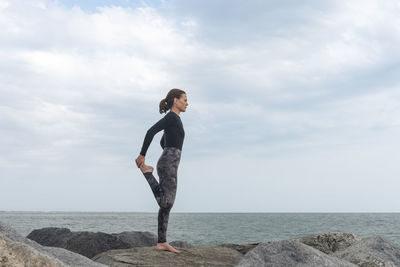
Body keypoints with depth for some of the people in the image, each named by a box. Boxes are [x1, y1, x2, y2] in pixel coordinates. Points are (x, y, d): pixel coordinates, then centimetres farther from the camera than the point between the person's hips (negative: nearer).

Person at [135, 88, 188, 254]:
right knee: (165, 203, -10)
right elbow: (151, 131, -19)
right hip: (168, 164, -10)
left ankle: (162, 243, 6)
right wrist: (142, 155, -16)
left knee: (166, 205, 6)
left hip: (168, 164, 10)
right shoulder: (172, 117, -7)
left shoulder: (174, 119, 21)